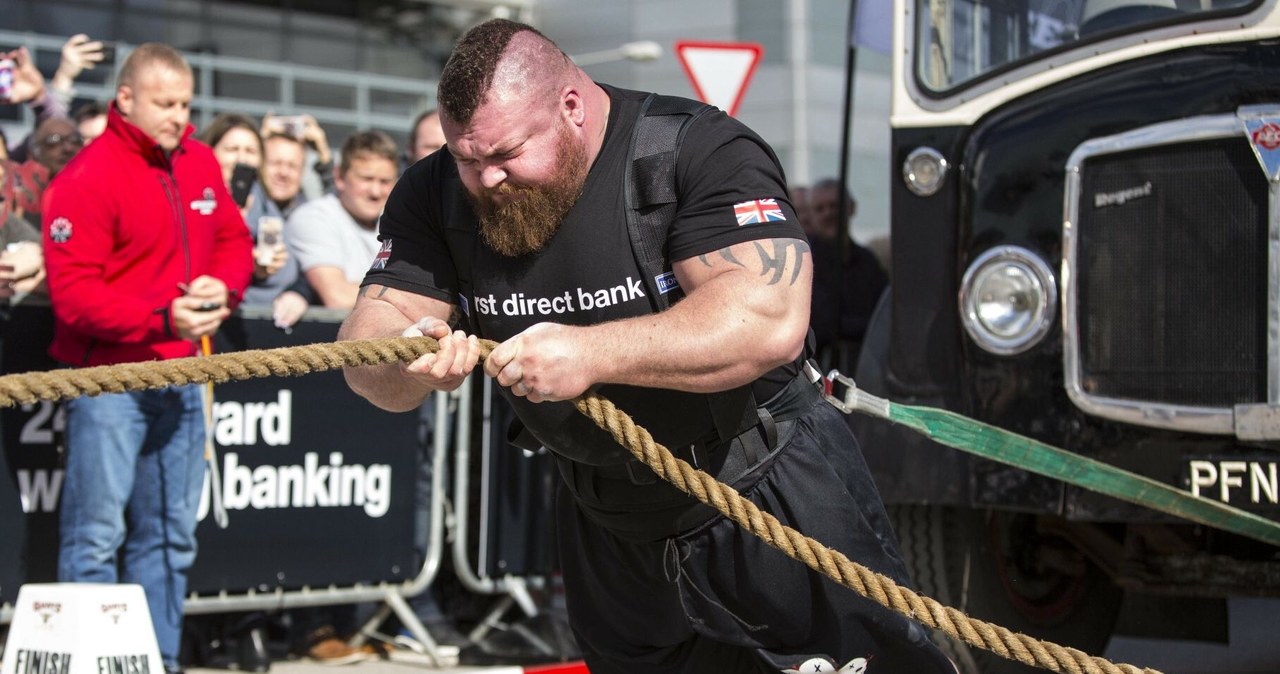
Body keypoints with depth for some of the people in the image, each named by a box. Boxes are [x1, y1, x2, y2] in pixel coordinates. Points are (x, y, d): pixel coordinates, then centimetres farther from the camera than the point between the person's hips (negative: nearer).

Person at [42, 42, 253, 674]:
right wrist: (163, 319, -25)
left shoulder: (200, 163, 9)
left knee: (170, 535, 13)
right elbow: (74, 294, -17)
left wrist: (222, 285, -2)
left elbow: (233, 240, 20)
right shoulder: (87, 179, -13)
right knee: (97, 536, -6)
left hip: (181, 379, 7)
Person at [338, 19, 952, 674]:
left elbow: (770, 319, -35)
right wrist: (403, 361, -36)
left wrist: (593, 352, -43)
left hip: (767, 496, -5)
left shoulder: (704, 151, -22)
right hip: (610, 538, 5)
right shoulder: (438, 194, -6)